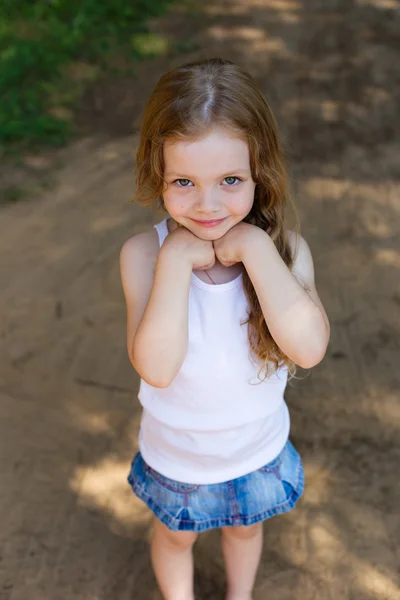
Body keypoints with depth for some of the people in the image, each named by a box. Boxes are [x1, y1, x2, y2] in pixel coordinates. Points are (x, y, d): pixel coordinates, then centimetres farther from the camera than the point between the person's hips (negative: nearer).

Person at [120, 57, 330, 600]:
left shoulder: (284, 250, -24)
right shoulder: (144, 253, -27)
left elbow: (310, 348, -39)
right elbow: (156, 367, -36)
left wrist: (254, 247, -39)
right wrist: (176, 260, -40)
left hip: (259, 451, 2)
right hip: (175, 455, -1)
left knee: (244, 529, 31)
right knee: (175, 536, 28)